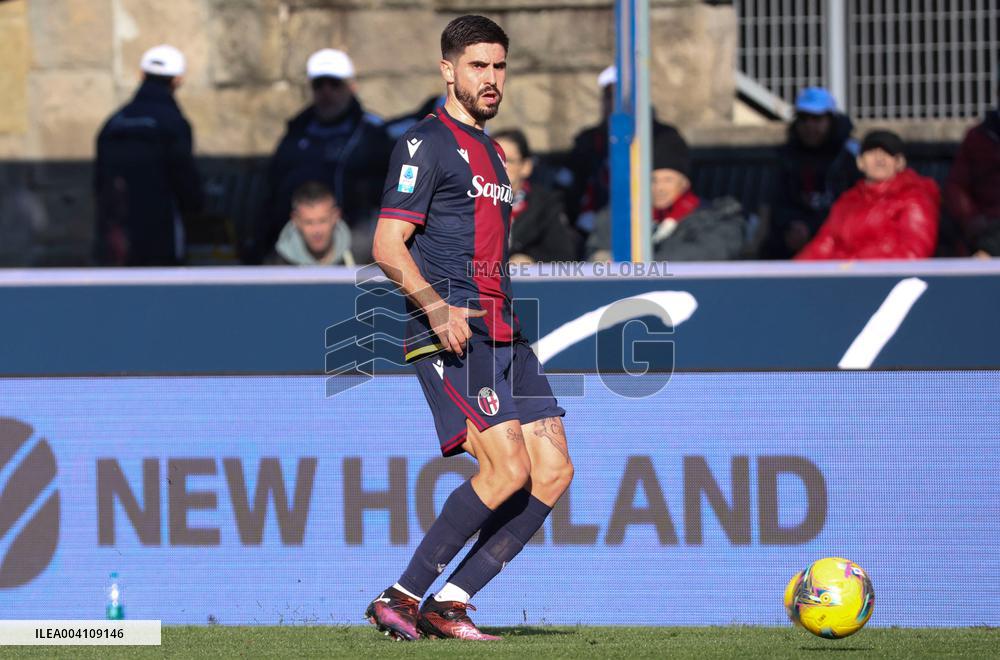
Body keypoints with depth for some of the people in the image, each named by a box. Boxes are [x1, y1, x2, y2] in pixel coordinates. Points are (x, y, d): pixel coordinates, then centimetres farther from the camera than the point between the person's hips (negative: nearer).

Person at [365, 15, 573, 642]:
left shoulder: (490, 150, 23)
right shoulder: (427, 143, -4)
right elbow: (389, 246, -13)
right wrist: (437, 307, -25)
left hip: (502, 332, 9)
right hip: (450, 333, -9)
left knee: (554, 472, -2)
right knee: (508, 469, -19)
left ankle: (451, 600, -1)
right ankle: (403, 596, -10)